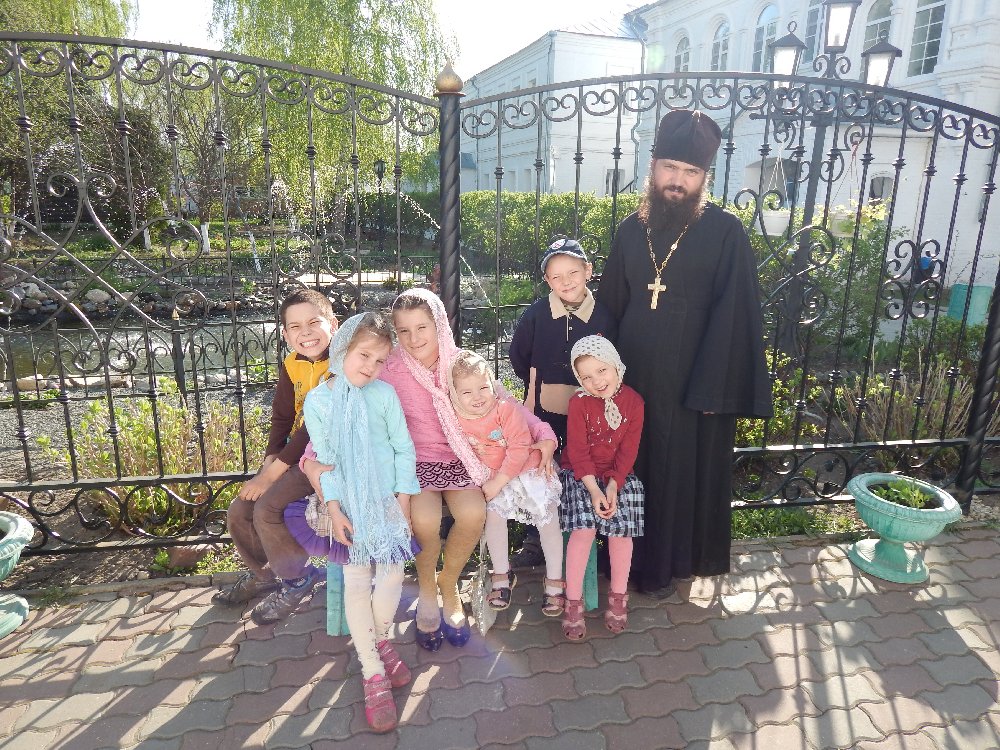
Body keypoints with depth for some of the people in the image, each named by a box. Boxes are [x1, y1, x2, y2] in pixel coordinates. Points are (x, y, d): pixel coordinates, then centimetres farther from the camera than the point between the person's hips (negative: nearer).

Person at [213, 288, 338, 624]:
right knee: (239, 512, 2)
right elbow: (282, 419, 7)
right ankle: (265, 573, 31)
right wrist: (269, 462, -9)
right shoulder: (292, 366, 4)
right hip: (295, 453, 8)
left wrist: (272, 473, -20)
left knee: (267, 508, -21)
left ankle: (296, 579, 6)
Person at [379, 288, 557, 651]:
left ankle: (448, 586, 7)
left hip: (459, 457, 2)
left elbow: (504, 402, 5)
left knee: (473, 515, -25)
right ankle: (426, 589, 5)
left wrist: (542, 432, -5)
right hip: (413, 460, -2)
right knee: (425, 520, -29)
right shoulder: (390, 368, -9)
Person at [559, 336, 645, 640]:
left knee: (622, 527, -16)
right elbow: (578, 452, -11)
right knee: (584, 528, -21)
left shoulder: (634, 401, -4)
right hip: (579, 473, -2)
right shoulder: (579, 402, -10)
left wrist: (613, 486, -16)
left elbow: (628, 451, -5)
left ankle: (618, 597, 7)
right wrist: (594, 490, -21)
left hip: (618, 475, 2)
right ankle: (574, 602, -8)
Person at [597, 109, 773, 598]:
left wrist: (713, 388, -14)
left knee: (682, 473, 10)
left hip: (692, 383, -4)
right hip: (631, 378, 4)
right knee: (629, 468, 14)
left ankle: (664, 565, 30)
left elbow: (731, 317, -10)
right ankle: (629, 555, 35)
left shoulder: (726, 233, -7)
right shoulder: (631, 229, 5)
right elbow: (609, 306, 9)